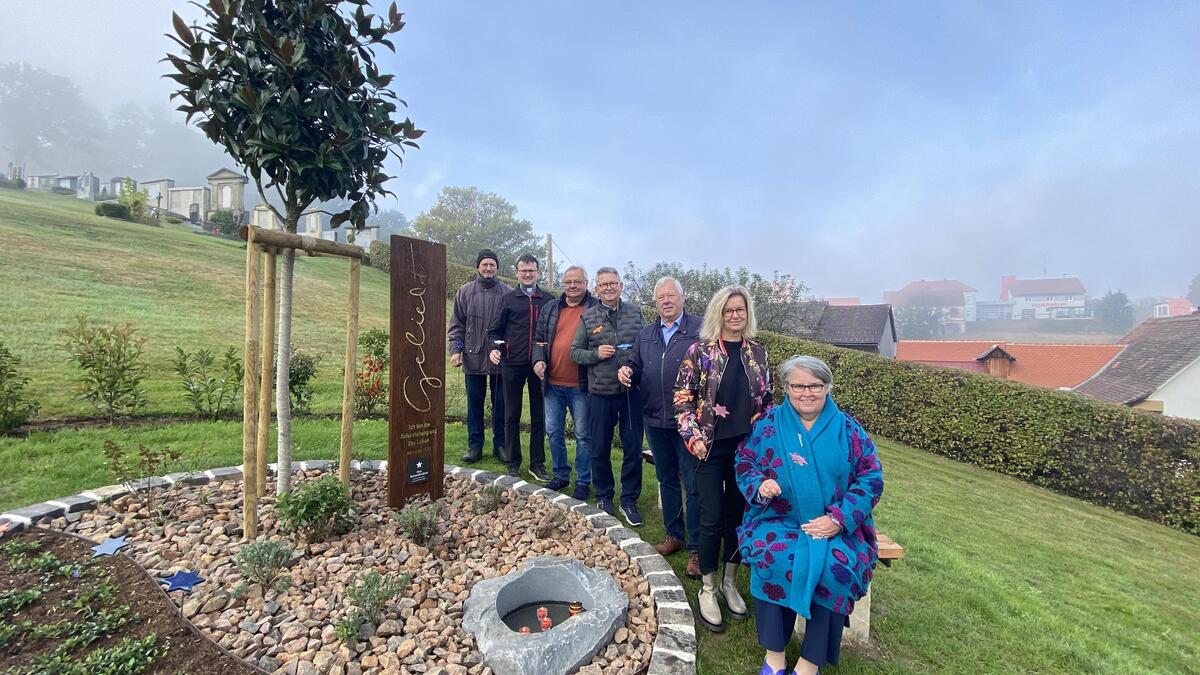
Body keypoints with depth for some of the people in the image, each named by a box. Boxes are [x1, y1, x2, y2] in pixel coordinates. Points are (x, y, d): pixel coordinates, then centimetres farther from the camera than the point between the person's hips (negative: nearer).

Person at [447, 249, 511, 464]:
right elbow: (457, 324, 5)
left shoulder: (507, 293, 0)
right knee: (474, 403, 10)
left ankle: (500, 445, 21)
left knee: (500, 404, 8)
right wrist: (455, 349, -4)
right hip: (473, 358, 1)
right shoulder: (465, 292, 5)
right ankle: (475, 446, 21)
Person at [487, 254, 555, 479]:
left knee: (539, 416, 7)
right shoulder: (508, 299, 6)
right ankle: (513, 463, 21)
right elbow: (494, 330, 9)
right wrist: (495, 347, -8)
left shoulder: (549, 300, 6)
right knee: (512, 416, 8)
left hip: (539, 365, 0)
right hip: (512, 365, 0)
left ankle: (537, 464, 19)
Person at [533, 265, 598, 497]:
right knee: (554, 432, 14)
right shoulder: (550, 309, 11)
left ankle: (583, 481, 22)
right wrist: (538, 359, -3)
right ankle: (561, 475, 32)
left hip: (580, 385, -5)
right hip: (552, 383, 5)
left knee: (583, 435, 6)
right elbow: (539, 338, 14)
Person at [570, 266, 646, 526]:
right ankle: (604, 497, 33)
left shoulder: (635, 312, 4)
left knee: (633, 449, 8)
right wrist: (596, 354, -13)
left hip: (631, 392, 0)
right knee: (600, 449, 12)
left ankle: (629, 500, 26)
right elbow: (575, 352, 5)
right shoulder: (588, 317, 2)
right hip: (600, 394, 0)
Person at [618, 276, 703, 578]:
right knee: (667, 480, 18)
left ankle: (696, 548, 18)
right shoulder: (645, 335, 12)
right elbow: (635, 368, 17)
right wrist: (626, 372, -5)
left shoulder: (700, 329, -6)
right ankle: (674, 535, 36)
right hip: (655, 420, 6)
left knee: (694, 485, 3)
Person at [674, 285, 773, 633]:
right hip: (710, 449, -3)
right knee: (712, 519, 3)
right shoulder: (699, 351, -7)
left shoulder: (757, 352, 5)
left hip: (747, 448, 4)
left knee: (739, 515, 14)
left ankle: (730, 583, 35)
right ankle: (707, 589, 24)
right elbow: (682, 399, -6)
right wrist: (693, 438, -13)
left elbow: (767, 399, 12)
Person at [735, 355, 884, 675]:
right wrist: (759, 486, -19)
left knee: (835, 566, -28)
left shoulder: (848, 429, 2)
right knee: (771, 557, -29)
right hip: (777, 521, 0)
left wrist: (839, 519, -13)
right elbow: (745, 464, 5)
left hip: (835, 526, 1)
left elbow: (871, 479, -1)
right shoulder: (768, 424, 3)